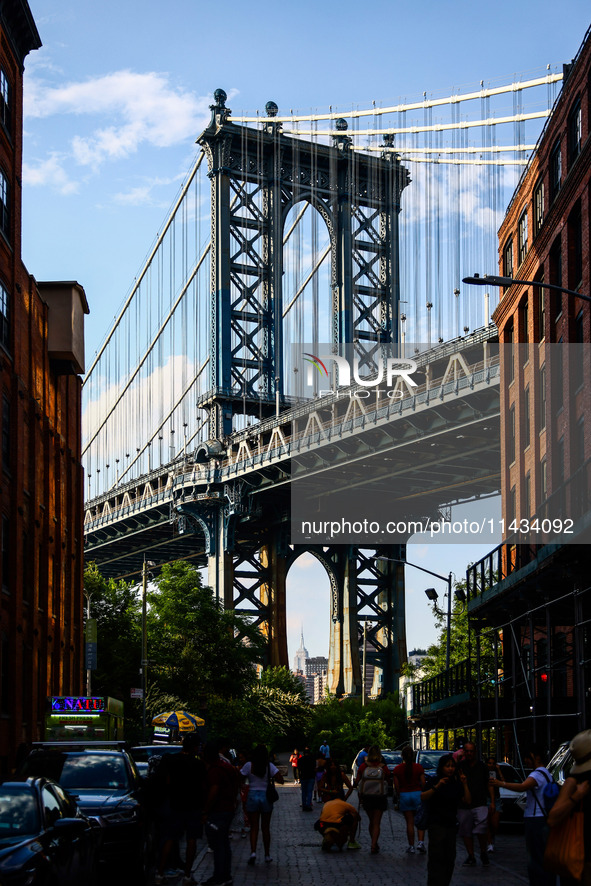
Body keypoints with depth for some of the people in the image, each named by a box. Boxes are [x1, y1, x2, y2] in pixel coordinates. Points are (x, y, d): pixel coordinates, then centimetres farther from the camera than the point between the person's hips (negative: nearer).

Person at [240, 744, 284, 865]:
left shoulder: (249, 766, -6)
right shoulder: (269, 766, -5)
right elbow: (281, 780, -8)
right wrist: (270, 777, 9)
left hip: (252, 796, -1)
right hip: (266, 797, 1)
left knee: (254, 827, 3)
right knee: (265, 828, 11)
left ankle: (253, 852, -16)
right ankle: (267, 855, 17)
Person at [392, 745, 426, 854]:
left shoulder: (397, 769, -3)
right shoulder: (419, 767, -3)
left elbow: (396, 786, -2)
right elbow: (423, 783, -2)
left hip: (404, 795, 0)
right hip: (417, 794, 0)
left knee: (409, 822, 6)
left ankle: (411, 846, 8)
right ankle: (421, 842, -5)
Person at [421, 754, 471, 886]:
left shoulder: (456, 784, 11)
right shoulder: (434, 781, -3)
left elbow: (467, 801, 4)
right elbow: (422, 798, -16)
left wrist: (465, 785, -4)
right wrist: (436, 787, -25)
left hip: (451, 824, 6)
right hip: (436, 824, -6)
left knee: (450, 859, 8)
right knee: (436, 857, -12)